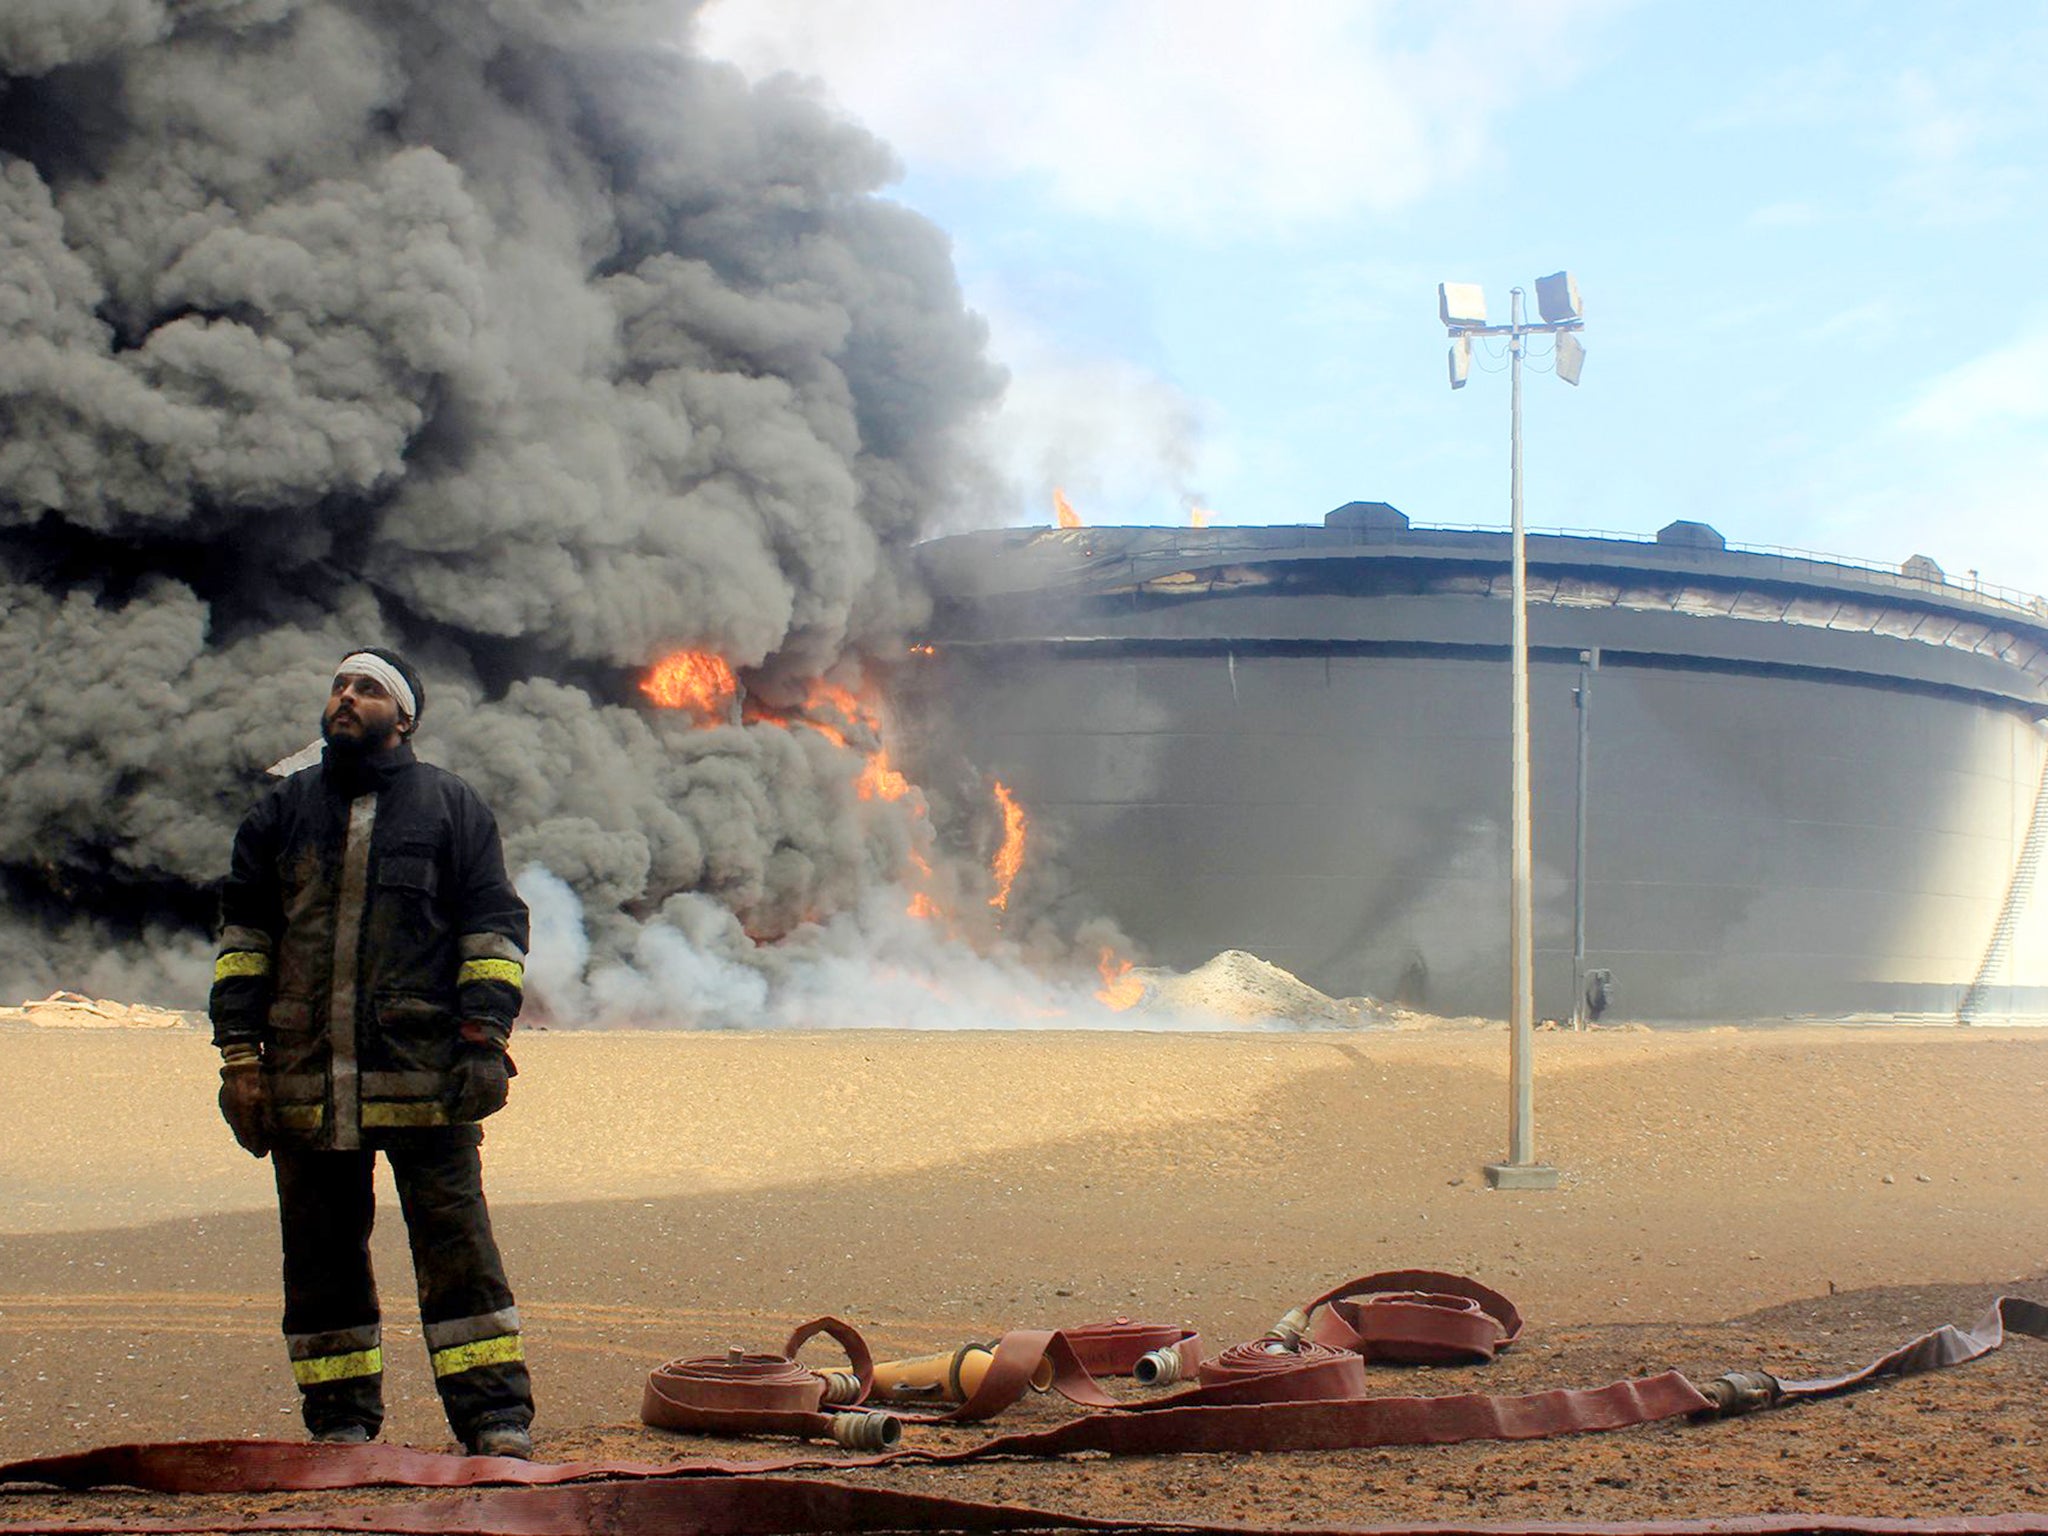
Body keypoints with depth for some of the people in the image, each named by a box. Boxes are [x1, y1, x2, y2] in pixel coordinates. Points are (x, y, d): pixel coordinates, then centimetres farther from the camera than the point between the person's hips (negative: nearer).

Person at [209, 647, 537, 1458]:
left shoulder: (451, 807, 8)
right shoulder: (283, 810, 15)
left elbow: (495, 923, 6)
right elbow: (243, 931, 16)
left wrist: (483, 1040, -6)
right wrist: (240, 1054, 7)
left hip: (422, 1069, -3)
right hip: (306, 1077, 3)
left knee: (455, 1240, -6)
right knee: (321, 1252, 7)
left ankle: (497, 1418, -4)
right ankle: (340, 1421, 15)